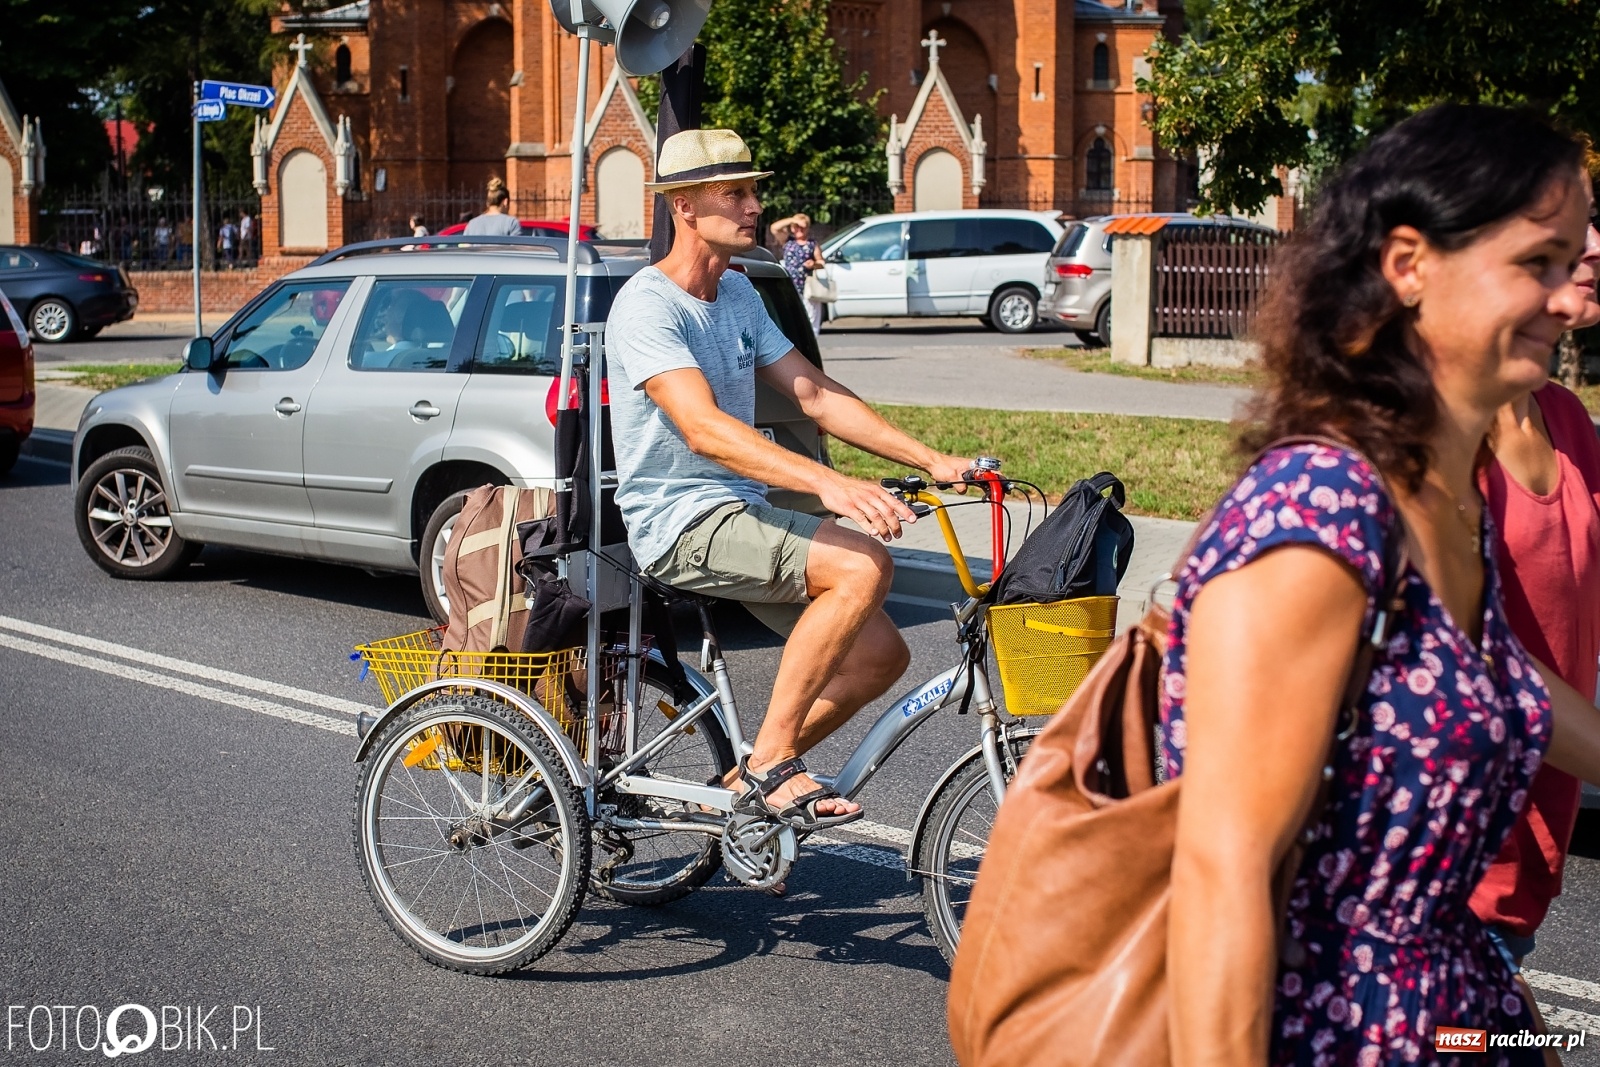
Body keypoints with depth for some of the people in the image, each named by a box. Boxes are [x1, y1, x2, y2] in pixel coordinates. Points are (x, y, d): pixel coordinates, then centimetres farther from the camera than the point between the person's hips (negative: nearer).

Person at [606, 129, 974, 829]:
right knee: (863, 564, -27)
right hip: (680, 522, -9)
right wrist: (826, 484, -41)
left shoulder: (737, 295, 14)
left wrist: (932, 461, 1)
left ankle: (755, 778, 13)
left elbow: (816, 396, 12)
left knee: (880, 654, -1)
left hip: (742, 511, 9)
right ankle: (770, 765, -19)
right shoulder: (647, 306, -15)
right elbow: (704, 430, -29)